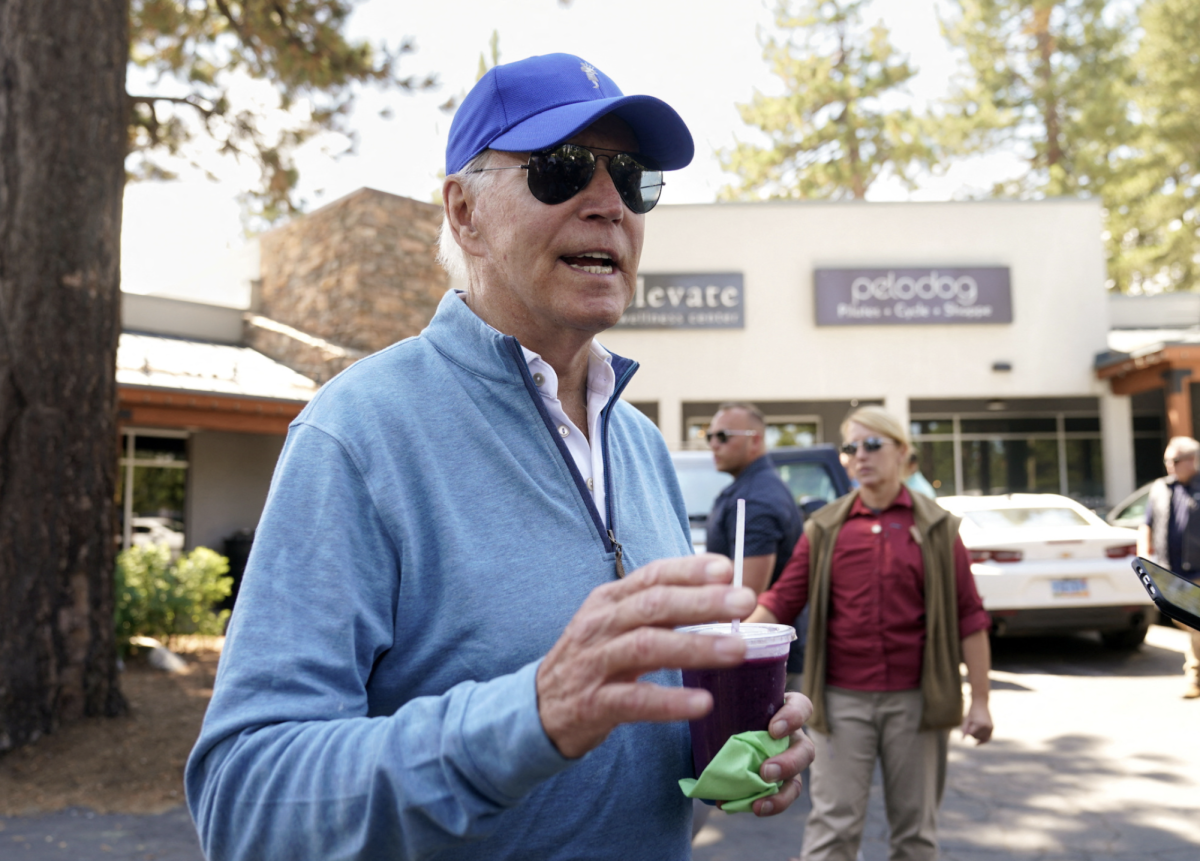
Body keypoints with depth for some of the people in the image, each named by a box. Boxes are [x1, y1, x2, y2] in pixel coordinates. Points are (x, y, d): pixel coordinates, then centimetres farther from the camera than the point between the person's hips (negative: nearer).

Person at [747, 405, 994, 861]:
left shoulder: (936, 527, 2)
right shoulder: (824, 528, 4)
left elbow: (969, 617, 2)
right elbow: (781, 600, 0)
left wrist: (980, 700, -1)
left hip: (915, 699, 0)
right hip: (842, 699, 0)